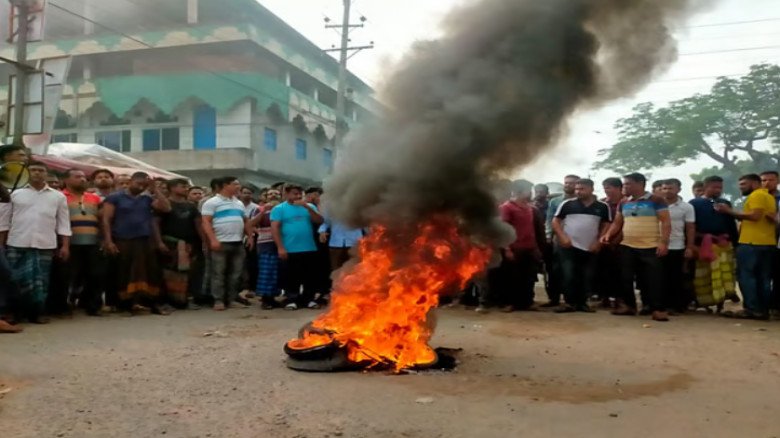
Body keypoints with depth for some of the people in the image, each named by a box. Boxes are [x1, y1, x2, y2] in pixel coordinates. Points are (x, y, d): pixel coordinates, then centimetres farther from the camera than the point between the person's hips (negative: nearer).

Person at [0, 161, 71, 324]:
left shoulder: (58, 196, 9)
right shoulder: (16, 194, 8)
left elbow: (63, 223, 8)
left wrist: (65, 245, 2)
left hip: (45, 245, 0)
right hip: (17, 244, 0)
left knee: (40, 280, 3)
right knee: (17, 279, 1)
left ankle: (37, 312, 12)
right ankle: (16, 312, 14)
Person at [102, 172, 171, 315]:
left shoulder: (148, 198, 13)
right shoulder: (114, 198, 3)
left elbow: (166, 208, 0)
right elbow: (106, 220, -3)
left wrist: (154, 190, -1)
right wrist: (108, 241, -12)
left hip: (146, 241, 4)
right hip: (123, 242, -3)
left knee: (148, 273, 4)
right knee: (126, 274, -1)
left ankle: (153, 304, 8)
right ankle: (130, 303, -1)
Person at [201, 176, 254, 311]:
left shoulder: (239, 203, 20)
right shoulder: (212, 202, -1)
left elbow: (245, 222, 24)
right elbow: (206, 222, -9)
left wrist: (250, 236, 11)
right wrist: (213, 240, -19)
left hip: (238, 243, 7)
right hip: (221, 243, -6)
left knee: (235, 273, 7)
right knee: (219, 273, -3)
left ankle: (232, 299, 13)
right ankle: (218, 301, 1)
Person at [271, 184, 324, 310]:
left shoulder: (309, 206, 12)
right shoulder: (279, 209, 2)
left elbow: (319, 221, 0)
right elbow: (274, 228, -5)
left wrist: (307, 207, -10)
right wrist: (280, 247, -12)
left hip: (309, 249, 3)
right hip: (290, 250, -3)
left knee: (310, 276, 7)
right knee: (291, 276, 3)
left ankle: (309, 299, 18)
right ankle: (292, 300, 13)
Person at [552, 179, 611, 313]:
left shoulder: (603, 207, 4)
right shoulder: (567, 204, -1)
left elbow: (606, 225, 10)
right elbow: (555, 221, 2)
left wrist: (599, 242, -1)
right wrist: (563, 237, -10)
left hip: (591, 248, 2)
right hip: (569, 247, -2)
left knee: (588, 277, 5)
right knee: (569, 275, -6)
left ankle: (582, 303, 17)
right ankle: (570, 303, 3)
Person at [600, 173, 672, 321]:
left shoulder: (656, 200, -3)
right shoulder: (623, 203, 13)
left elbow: (665, 222, -7)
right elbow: (617, 223, 18)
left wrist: (663, 242, -18)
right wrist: (608, 235, 0)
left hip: (651, 247, -5)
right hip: (627, 247, 6)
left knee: (654, 279, -5)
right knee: (625, 278, 8)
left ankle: (658, 309, 1)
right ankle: (628, 305, 20)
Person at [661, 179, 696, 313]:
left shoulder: (686, 207, 0)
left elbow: (690, 228, 0)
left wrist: (690, 247, -7)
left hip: (677, 248, -2)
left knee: (677, 278, 4)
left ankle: (678, 305, 12)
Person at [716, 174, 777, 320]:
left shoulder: (756, 195, -8)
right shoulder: (769, 197, 22)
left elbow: (755, 216, -19)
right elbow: (771, 218, 20)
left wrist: (730, 211, -16)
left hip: (752, 242, -9)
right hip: (768, 243, 9)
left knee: (746, 275, -6)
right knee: (763, 278, 8)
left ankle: (752, 309, -9)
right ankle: (763, 309, 9)